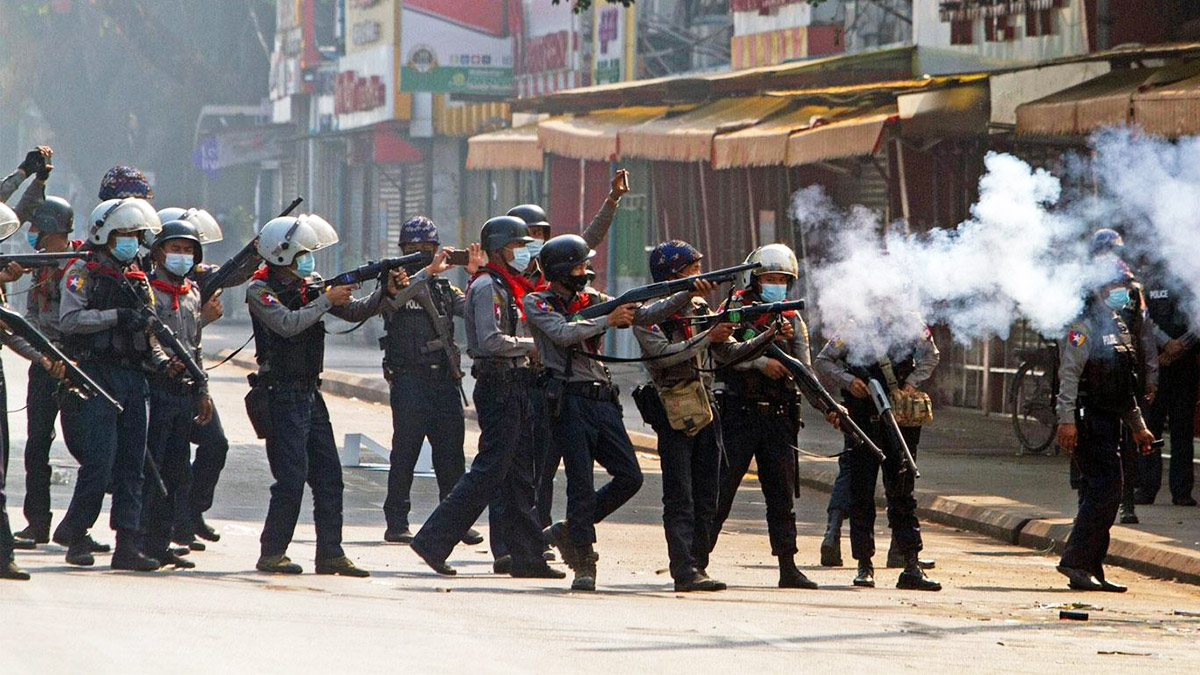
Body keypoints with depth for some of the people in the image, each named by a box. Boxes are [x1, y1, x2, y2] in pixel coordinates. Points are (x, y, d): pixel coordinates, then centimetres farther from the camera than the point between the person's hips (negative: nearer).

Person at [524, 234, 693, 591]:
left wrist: (687, 295, -3)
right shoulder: (537, 303, 1)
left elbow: (642, 315, 8)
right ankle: (583, 565, 1)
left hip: (603, 401, 6)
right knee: (582, 484, -7)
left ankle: (570, 530, 15)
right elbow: (563, 333, -17)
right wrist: (608, 320, -13)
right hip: (569, 402, -6)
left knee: (630, 478, -1)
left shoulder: (592, 300, 16)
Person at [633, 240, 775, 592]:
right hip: (674, 417, -7)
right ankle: (685, 572, -12)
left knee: (707, 499, 7)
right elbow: (664, 353, -20)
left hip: (706, 414, 7)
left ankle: (698, 566, 13)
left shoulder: (700, 311, 15)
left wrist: (769, 336, 0)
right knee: (680, 499, -9)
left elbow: (731, 353, 14)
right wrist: (708, 337, -21)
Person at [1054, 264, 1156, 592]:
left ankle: (1090, 569, 11)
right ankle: (1076, 562, -14)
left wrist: (1138, 426, 27)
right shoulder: (1083, 327, -9)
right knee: (1105, 491, -15)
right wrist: (1066, 419, -25)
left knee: (1100, 495, 9)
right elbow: (1069, 374, -17)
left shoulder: (1118, 328, 21)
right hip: (1089, 420, -9)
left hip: (1109, 423, 9)